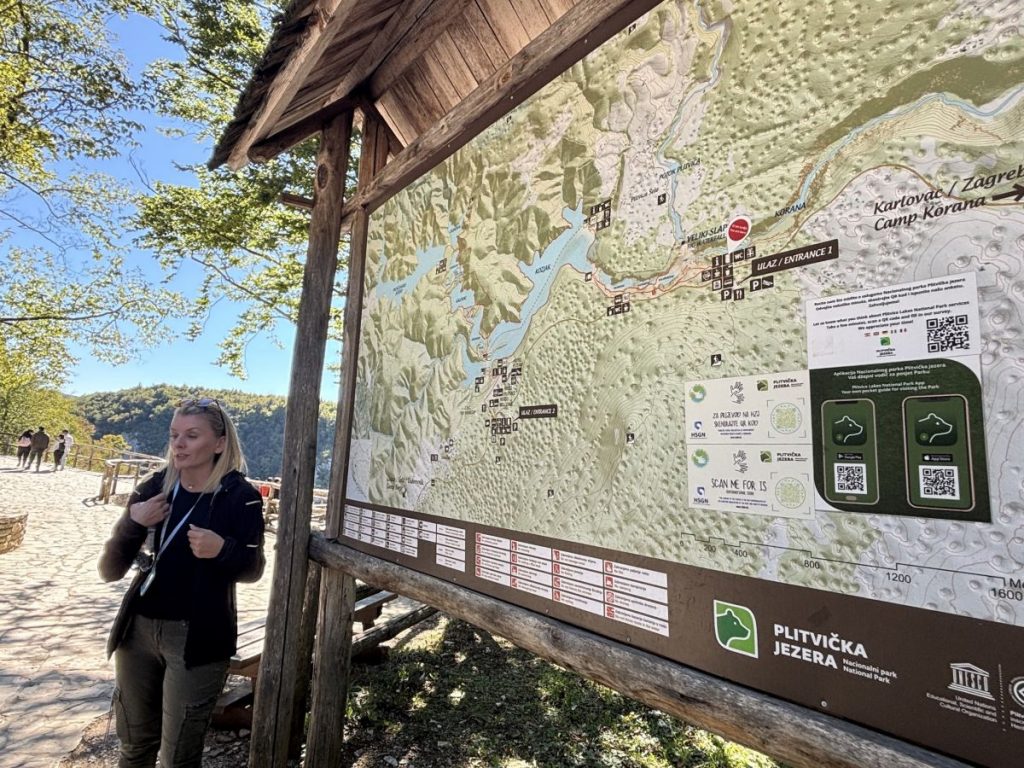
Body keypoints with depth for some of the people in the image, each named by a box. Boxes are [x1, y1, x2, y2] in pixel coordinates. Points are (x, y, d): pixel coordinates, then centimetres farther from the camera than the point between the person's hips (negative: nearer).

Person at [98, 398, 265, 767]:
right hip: (138, 628, 4)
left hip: (199, 637, -3)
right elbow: (109, 571, -4)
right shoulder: (153, 488, -5)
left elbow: (252, 569, -5)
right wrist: (132, 523, -21)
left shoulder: (241, 496, -15)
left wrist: (222, 550, -26)